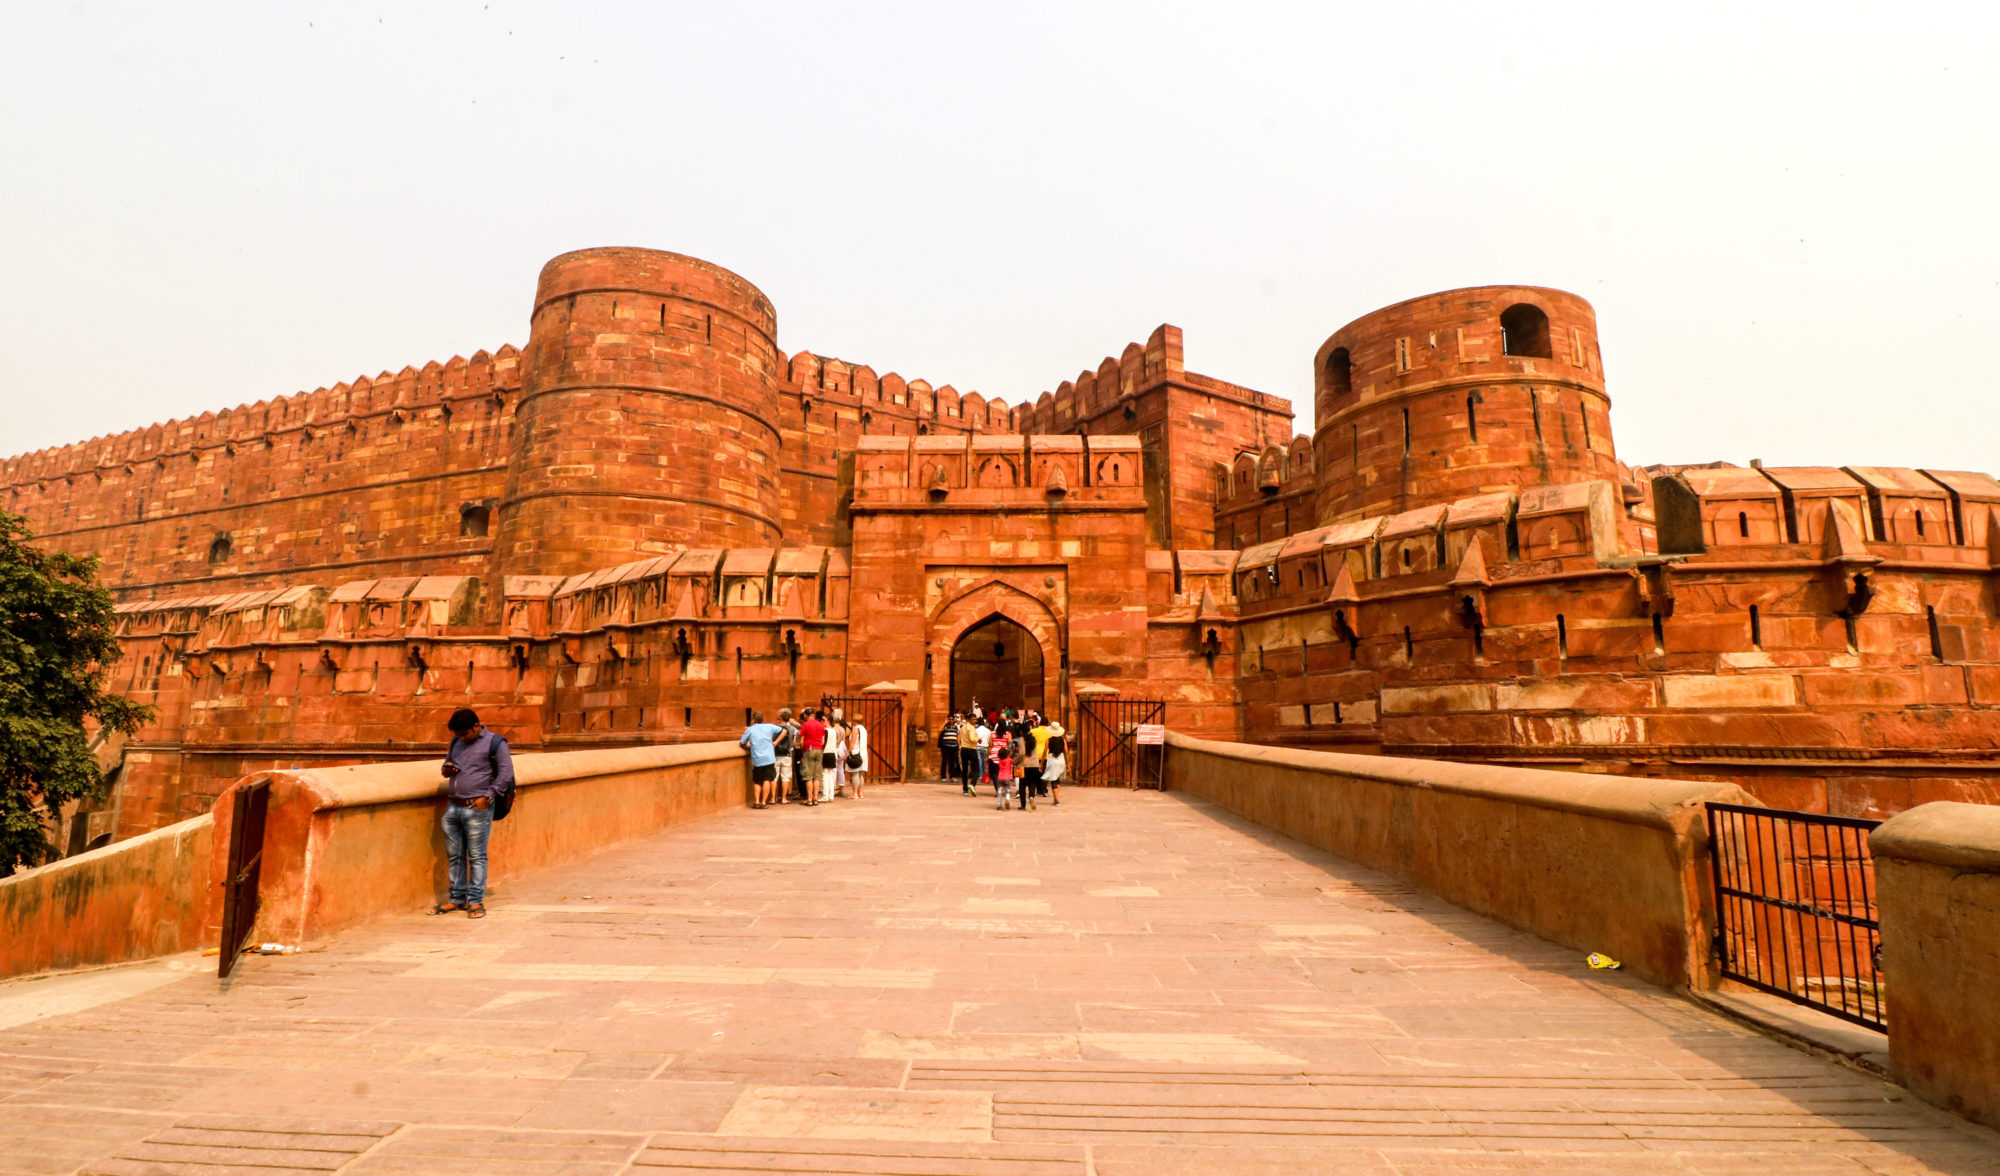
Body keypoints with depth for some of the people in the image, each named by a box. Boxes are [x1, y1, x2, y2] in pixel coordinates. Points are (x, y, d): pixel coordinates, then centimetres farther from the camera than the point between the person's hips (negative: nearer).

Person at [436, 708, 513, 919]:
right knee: (455, 855, 11)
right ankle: (457, 899, 21)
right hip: (453, 806, 6)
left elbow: (506, 774, -7)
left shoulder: (494, 742, -5)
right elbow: (447, 763, 27)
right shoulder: (456, 742, 15)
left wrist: (487, 797, -13)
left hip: (477, 808, -6)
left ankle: (476, 901, 5)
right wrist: (446, 770, 2)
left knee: (476, 856, -1)